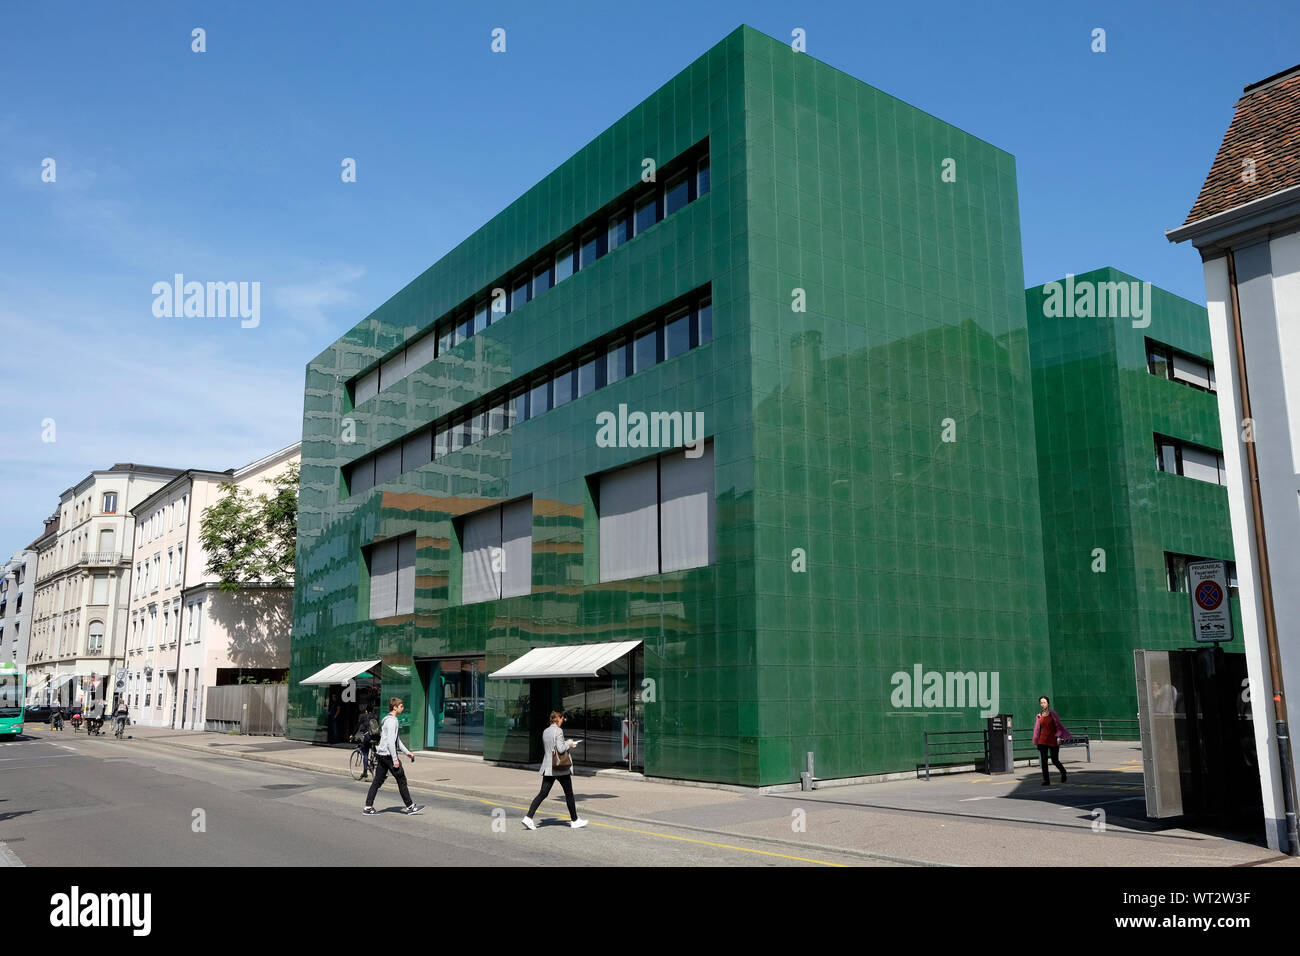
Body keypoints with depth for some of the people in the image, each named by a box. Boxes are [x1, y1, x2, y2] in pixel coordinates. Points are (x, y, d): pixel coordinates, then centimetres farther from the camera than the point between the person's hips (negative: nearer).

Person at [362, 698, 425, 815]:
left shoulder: (389, 719, 18)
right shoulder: (392, 721, -15)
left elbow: (397, 739, 25)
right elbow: (390, 741, -21)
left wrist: (407, 752, 25)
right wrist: (395, 759, -21)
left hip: (381, 754, 10)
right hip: (388, 754, -10)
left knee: (377, 781, 10)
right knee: (401, 779, -2)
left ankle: (368, 807, 9)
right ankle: (410, 806, 4)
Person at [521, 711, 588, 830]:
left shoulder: (545, 731, 10)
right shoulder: (558, 731, -14)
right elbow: (560, 749, -21)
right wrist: (568, 744, -2)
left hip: (548, 768, 7)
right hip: (560, 768, -7)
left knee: (543, 793, 6)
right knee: (569, 794, 8)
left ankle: (528, 817, -6)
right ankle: (574, 820, 17)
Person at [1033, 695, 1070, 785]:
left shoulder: (1053, 713, -1)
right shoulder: (1039, 716, 6)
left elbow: (1058, 725, -1)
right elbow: (1037, 729, 10)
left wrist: (1059, 737, -11)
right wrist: (1036, 742, 9)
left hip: (1053, 740, -2)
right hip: (1043, 741, 2)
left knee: (1055, 760, 4)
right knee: (1044, 761, -5)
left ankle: (1063, 772, 35)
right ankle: (1046, 780, 3)